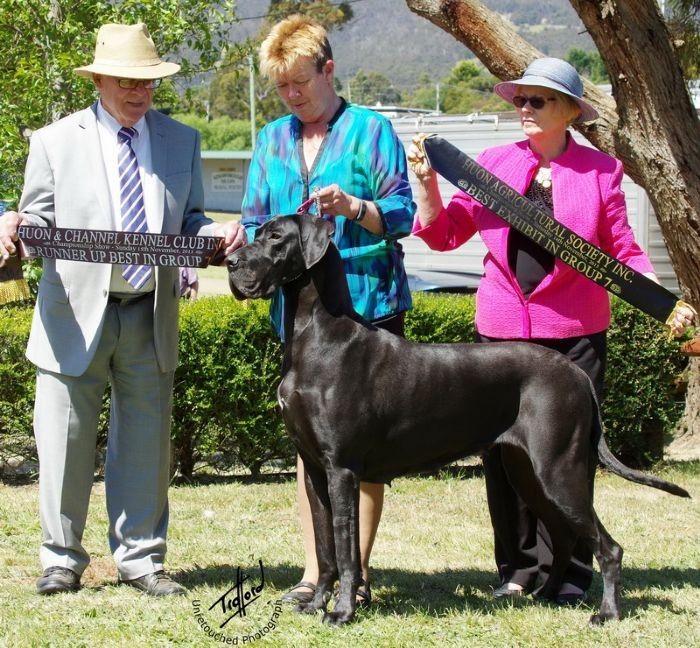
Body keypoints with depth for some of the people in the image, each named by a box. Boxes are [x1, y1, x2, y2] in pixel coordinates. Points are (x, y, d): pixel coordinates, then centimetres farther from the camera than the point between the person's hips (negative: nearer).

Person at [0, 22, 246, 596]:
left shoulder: (182, 141, 10)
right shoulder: (55, 142, 2)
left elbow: (189, 222, 11)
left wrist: (216, 234, -11)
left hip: (150, 315, 2)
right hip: (75, 313, -2)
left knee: (146, 440, 8)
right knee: (65, 441, 0)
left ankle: (140, 558, 18)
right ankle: (62, 559, 12)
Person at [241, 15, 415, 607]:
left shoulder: (370, 130, 0)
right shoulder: (273, 140, 15)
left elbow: (402, 213, -5)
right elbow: (256, 221, 16)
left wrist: (354, 207, -23)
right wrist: (256, 241, -6)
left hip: (367, 302, -5)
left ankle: (357, 570, 4)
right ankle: (315, 570, 10)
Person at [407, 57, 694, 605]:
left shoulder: (599, 170, 2)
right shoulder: (495, 163, 8)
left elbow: (622, 251, 3)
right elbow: (445, 232, 9)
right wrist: (427, 182, -6)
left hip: (573, 334, -3)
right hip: (501, 329, 3)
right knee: (503, 451, 4)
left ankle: (569, 572, 6)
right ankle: (520, 567, 15)